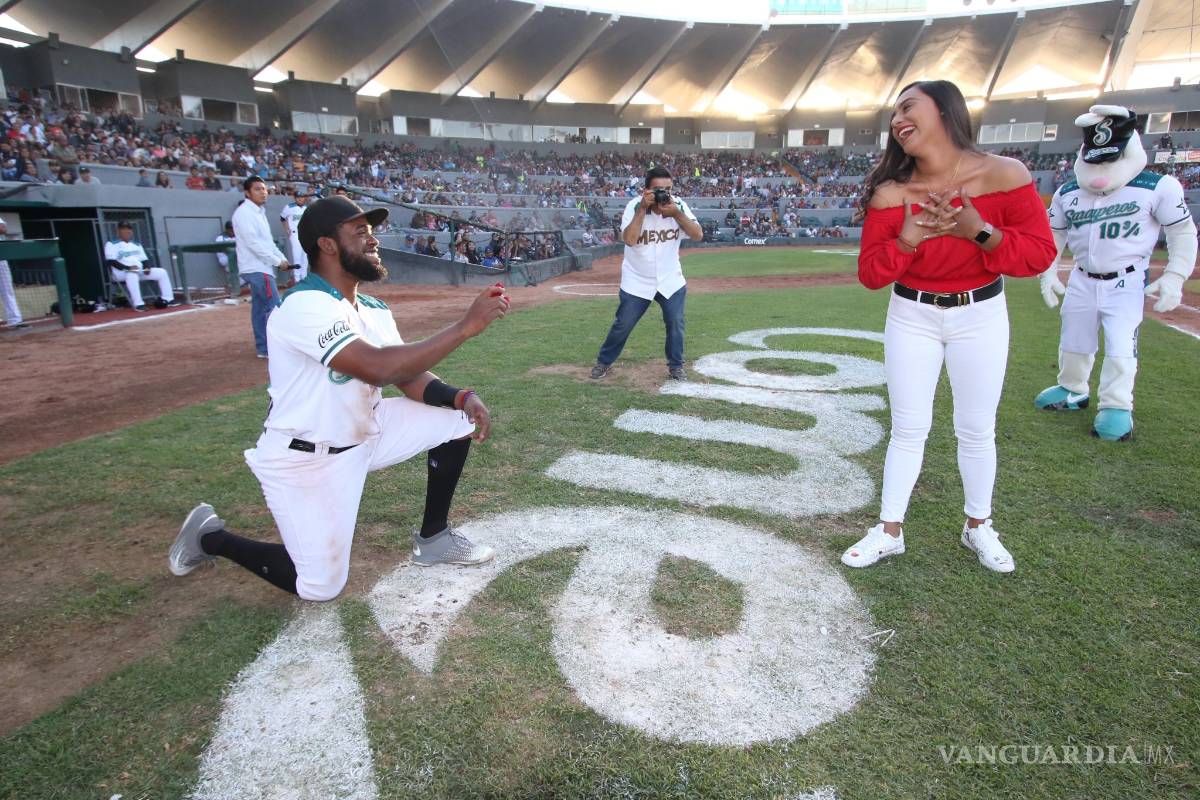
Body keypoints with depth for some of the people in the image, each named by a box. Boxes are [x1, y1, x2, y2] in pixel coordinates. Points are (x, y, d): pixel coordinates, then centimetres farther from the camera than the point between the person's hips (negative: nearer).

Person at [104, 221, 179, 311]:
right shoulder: (111, 244, 4)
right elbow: (111, 261, -10)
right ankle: (138, 304, -47)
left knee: (162, 272, -9)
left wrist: (147, 268, -5)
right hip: (121, 272, -6)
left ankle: (168, 299, -12)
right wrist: (128, 268, -25)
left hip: (140, 271, 6)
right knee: (132, 274, -42)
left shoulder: (136, 245, 24)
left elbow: (144, 259, 19)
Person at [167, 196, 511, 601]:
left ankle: (433, 538, 14)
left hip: (363, 434, 8)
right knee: (320, 586, -2)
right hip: (305, 461, -8)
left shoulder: (373, 310, 3)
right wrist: (464, 326, -35)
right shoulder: (305, 305, -26)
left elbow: (411, 375, 1)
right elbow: (379, 368, -38)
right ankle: (210, 537, 22)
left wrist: (462, 397, -19)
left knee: (457, 419, -1)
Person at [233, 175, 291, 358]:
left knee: (260, 308, 10)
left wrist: (283, 259, 5)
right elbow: (253, 243, -20)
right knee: (275, 307, -12)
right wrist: (277, 261, -16)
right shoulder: (244, 213, -13)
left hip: (261, 267, 10)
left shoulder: (259, 212, 17)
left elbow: (267, 241, 18)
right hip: (256, 268, -10)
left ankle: (263, 348, 14)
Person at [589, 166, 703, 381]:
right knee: (622, 325, 4)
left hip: (671, 280, 2)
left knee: (676, 324, 5)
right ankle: (604, 362, 24)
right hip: (637, 282, -2)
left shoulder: (678, 205, -9)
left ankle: (676, 365, 26)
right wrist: (643, 209, -34)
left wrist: (676, 213, -29)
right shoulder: (634, 206, -17)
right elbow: (629, 240, -31)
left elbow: (698, 236, -17)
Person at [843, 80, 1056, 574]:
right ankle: (889, 532, 19)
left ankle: (978, 527, 32)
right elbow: (869, 274, -10)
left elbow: (1040, 254, -12)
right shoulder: (889, 194, -11)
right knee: (907, 429, 6)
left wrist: (978, 231, -26)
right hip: (911, 318, 1)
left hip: (981, 317, 0)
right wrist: (907, 239, -26)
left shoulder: (1004, 175, -13)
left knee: (977, 430, 10)